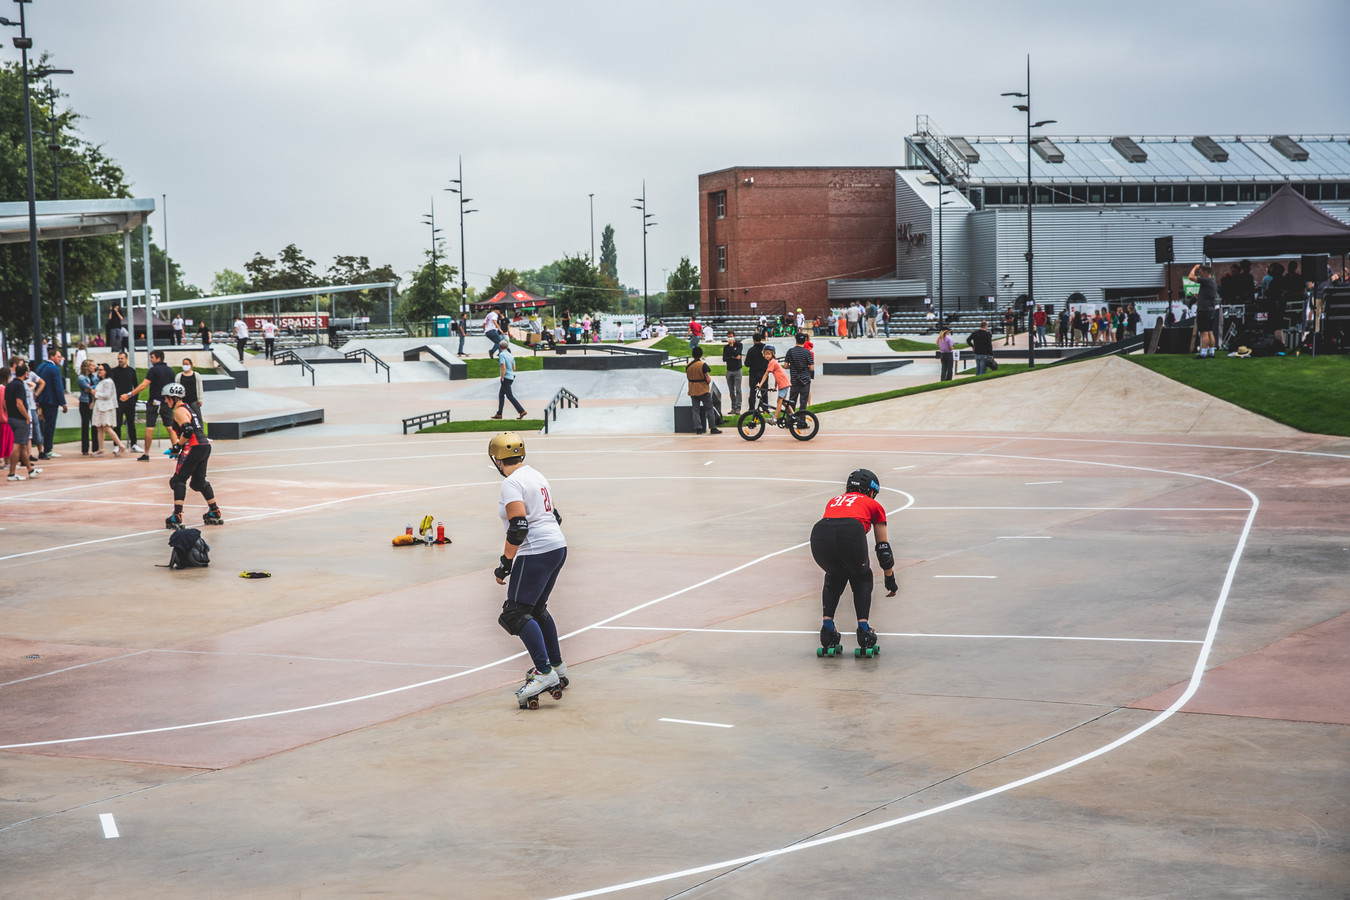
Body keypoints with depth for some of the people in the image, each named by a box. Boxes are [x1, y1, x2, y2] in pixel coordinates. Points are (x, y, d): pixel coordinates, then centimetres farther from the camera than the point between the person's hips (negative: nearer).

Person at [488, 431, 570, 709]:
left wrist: (506, 563, -15)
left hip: (536, 552, -10)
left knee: (517, 613, -10)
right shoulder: (537, 476, 17)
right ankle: (557, 666, 29)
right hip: (558, 547, 10)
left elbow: (519, 526, -21)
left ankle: (545, 673, -19)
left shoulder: (512, 483, -12)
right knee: (537, 608, 23)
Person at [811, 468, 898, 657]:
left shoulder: (834, 501, 40)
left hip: (820, 535, 3)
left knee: (834, 578, 33)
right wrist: (890, 580, 48)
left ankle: (827, 626, 19)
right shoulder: (874, 506, 31)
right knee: (862, 579, 28)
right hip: (851, 534, -3)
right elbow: (883, 549, 35)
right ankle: (863, 630, 14)